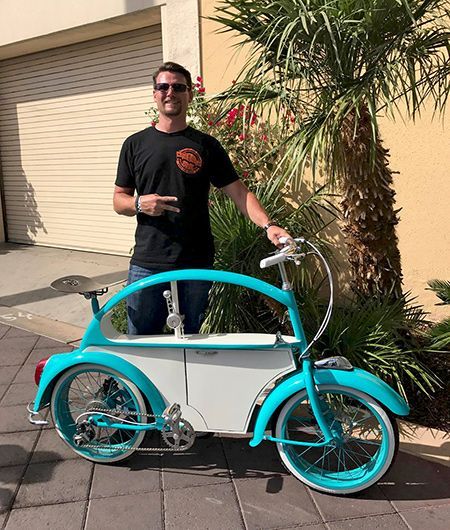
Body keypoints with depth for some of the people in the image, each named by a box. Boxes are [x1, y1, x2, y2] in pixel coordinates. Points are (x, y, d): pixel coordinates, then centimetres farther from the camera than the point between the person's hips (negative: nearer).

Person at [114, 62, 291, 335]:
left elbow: (239, 191, 1)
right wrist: (140, 204, -12)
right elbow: (119, 200, 11)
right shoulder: (135, 144, 8)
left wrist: (268, 225, -15)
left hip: (196, 264, 0)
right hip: (147, 264, 1)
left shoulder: (206, 145, 5)